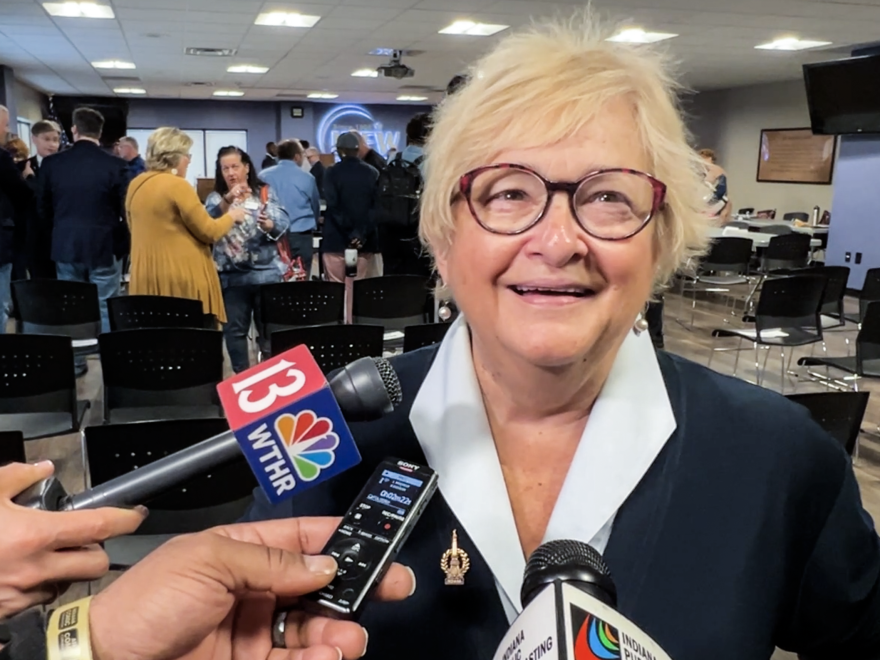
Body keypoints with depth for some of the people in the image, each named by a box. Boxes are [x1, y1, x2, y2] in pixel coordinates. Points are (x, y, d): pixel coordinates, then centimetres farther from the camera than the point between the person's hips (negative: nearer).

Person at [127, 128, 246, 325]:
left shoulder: (136, 185, 10)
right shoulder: (178, 186, -13)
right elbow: (210, 233, -10)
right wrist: (231, 216, 8)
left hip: (146, 278, 7)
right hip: (182, 278, -7)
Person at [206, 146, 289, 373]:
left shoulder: (266, 193, 5)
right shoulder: (215, 198, 7)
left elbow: (283, 224, -9)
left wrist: (268, 225, -32)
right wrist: (228, 201, -31)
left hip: (266, 273, -1)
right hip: (231, 276, 1)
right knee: (234, 330, 7)